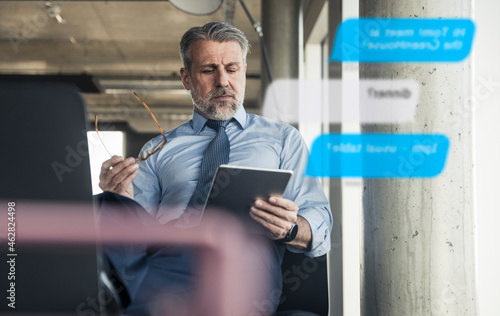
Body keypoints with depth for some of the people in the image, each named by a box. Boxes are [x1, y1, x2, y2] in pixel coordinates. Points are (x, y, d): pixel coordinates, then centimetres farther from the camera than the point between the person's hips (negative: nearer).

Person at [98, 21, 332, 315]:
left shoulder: (284, 139, 20)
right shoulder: (159, 150, 23)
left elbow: (320, 226, 12)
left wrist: (289, 229, -12)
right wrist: (123, 202, -6)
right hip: (161, 273, 3)